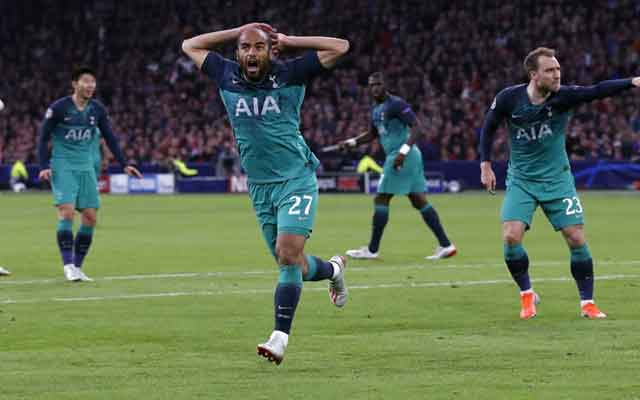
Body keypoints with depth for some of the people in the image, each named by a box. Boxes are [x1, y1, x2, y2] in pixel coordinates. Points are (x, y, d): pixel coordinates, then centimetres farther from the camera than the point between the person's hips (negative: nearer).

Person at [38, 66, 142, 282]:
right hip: (63, 167, -5)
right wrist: (44, 167, -12)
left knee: (90, 217, -2)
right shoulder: (58, 108, -7)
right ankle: (68, 265, -16)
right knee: (67, 212, -18)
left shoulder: (97, 109, 4)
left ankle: (77, 266, 9)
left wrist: (124, 164, 5)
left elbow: (110, 138, 12)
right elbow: (44, 138, -2)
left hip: (86, 167, 5)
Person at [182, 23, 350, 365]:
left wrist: (288, 41, -5)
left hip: (296, 180, -4)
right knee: (292, 266, 10)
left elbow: (339, 47, -8)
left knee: (288, 255, -19)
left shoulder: (289, 75, -6)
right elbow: (190, 46, 16)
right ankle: (333, 269, 43)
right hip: (260, 187, 4)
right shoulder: (227, 77, 4)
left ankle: (280, 337, -19)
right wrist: (237, 31, 6)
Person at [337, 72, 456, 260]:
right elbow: (372, 134, 31)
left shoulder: (396, 104, -12)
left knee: (381, 200, -4)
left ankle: (372, 249, 1)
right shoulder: (376, 110, 17)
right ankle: (445, 245, 6)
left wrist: (404, 150, -27)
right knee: (419, 201, 8)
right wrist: (351, 142, 18)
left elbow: (416, 125, -19)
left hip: (402, 157, -10)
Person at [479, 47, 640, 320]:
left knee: (577, 239, -6)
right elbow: (489, 127, 5)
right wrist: (485, 164, 1)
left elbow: (597, 91, -30)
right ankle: (527, 295, 7)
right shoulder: (509, 98, -13)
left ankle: (587, 303, 10)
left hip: (557, 179, 0)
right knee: (511, 237, -16)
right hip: (520, 181, 0)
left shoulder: (563, 96, -15)